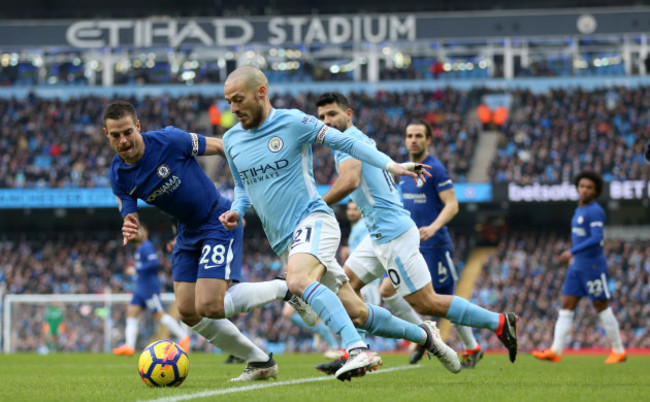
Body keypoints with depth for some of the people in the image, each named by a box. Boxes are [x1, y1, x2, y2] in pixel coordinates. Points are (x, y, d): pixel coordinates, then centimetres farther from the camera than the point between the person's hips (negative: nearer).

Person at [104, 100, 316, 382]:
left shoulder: (169, 140, -22)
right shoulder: (119, 176, -6)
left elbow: (219, 147, -10)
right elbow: (131, 223, -5)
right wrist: (132, 233, -31)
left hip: (219, 223, -7)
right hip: (187, 232, 7)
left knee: (210, 307, -19)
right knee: (188, 312, 1)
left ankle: (283, 289, 3)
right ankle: (259, 362, 17)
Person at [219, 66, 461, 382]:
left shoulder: (292, 122, -9)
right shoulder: (232, 140, 8)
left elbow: (342, 142, -2)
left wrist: (390, 165, -10)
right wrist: (236, 212, 2)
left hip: (312, 221, -6)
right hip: (283, 242, 6)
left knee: (298, 281, -37)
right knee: (356, 314, 4)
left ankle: (358, 350, -42)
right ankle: (423, 336, 24)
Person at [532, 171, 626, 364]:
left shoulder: (595, 211, -13)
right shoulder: (579, 211, 15)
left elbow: (596, 239, -23)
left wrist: (572, 252, -28)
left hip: (593, 266, -9)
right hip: (578, 267, 9)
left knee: (602, 308, -2)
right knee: (566, 306, 0)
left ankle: (618, 350, 9)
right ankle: (556, 350, -7)